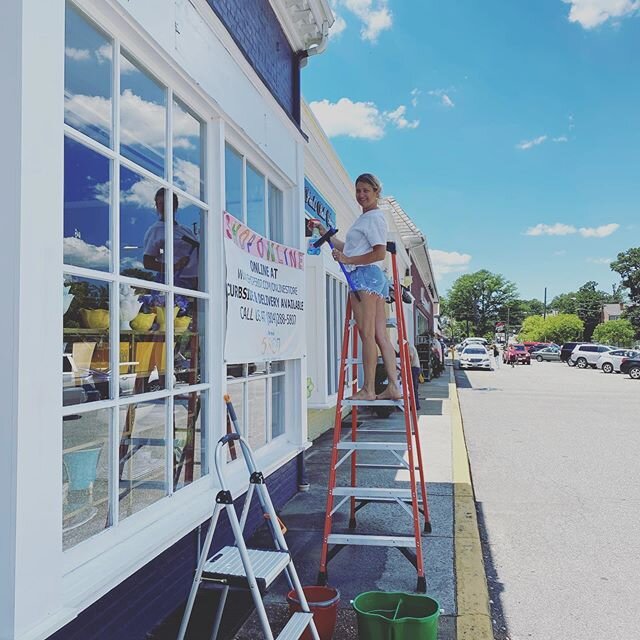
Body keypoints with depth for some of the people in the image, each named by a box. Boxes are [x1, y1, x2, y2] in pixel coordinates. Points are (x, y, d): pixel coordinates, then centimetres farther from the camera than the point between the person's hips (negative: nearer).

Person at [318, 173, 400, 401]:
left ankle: (368, 389, -6)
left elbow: (380, 253, -15)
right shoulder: (366, 218, 26)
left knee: (367, 334, -9)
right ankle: (393, 387, 5)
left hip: (365, 275, -10)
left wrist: (348, 260, -14)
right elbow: (352, 249, 28)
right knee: (380, 335, 5)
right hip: (375, 278, 10)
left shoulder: (374, 217, -5)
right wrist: (326, 235, 26)